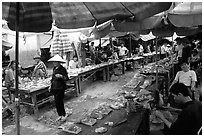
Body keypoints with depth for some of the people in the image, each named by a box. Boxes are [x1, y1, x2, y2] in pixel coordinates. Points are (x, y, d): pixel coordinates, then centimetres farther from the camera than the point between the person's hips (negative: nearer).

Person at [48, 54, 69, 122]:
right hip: (54, 88, 8)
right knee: (56, 102, 10)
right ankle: (60, 115, 22)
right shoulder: (54, 68, 11)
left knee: (59, 101, -6)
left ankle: (64, 115, 9)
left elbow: (66, 78, -15)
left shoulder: (62, 69, -12)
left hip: (60, 88, -7)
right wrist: (51, 86, 18)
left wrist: (61, 76, -32)